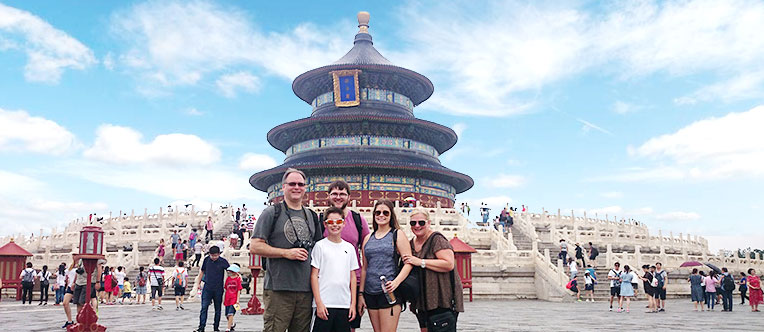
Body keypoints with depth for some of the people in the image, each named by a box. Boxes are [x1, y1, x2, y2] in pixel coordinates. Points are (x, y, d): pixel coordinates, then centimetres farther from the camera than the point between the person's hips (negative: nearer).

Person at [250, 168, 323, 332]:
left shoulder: (312, 216, 16)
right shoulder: (272, 212, 1)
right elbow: (255, 247, -5)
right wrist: (286, 253, -14)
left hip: (306, 289, 5)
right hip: (278, 288, -5)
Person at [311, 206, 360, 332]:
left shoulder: (349, 247, 10)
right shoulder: (320, 246, 0)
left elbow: (352, 277, 12)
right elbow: (314, 276, -2)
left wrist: (353, 303, 6)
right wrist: (319, 303, -9)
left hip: (344, 304, 3)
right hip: (324, 304, -3)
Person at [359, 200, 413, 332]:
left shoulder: (397, 235, 2)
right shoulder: (368, 238, 15)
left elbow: (409, 263, -6)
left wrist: (396, 282, -21)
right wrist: (361, 294, 12)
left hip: (389, 292, -5)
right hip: (370, 293, 5)